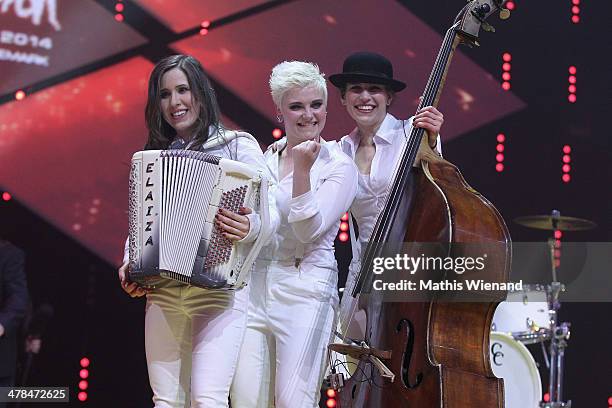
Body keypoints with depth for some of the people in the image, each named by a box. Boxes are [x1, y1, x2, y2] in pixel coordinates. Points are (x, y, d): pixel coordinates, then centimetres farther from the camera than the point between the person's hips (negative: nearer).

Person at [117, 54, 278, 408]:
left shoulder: (237, 146, 2)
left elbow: (271, 210, -4)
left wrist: (251, 227, -25)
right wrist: (130, 263, 2)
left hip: (220, 289, -5)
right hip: (163, 292, 5)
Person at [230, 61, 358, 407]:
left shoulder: (340, 167, -3)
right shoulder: (267, 157, 13)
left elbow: (308, 230, -15)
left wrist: (302, 170, -21)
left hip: (305, 289, -5)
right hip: (256, 285, 5)